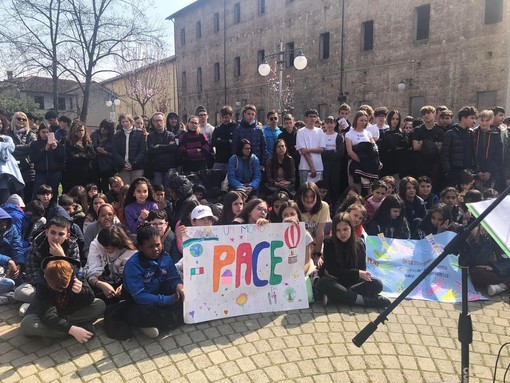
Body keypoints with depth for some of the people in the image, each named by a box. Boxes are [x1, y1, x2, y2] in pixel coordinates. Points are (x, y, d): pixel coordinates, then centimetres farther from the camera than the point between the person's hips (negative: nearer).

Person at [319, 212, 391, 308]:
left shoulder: (359, 244, -4)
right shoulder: (329, 243, -11)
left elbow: (362, 269, -3)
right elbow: (331, 269, -15)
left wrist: (338, 272, -15)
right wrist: (357, 273, -24)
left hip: (353, 280, 3)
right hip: (335, 281, -2)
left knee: (377, 284, -22)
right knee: (324, 282, -36)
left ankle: (334, 296, -33)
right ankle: (368, 300, -32)